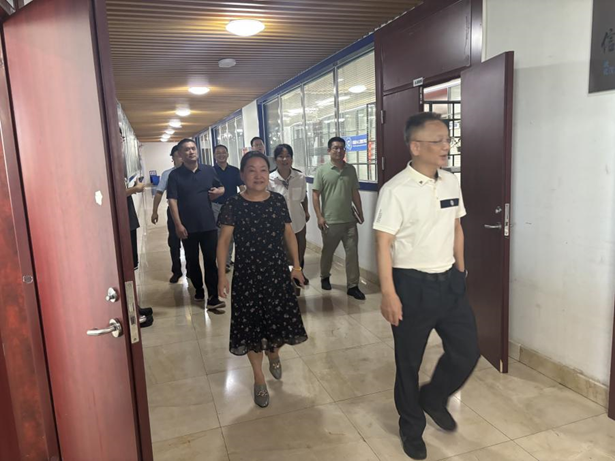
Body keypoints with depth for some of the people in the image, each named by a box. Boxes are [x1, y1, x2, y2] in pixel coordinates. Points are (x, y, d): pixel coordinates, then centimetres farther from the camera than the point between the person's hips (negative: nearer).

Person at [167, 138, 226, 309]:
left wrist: (218, 191, -8)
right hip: (188, 227, -1)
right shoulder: (175, 175, -4)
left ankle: (213, 297, 3)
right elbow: (172, 200, -9)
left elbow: (221, 188, 18)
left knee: (211, 261, 0)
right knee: (192, 261, 13)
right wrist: (178, 225, -16)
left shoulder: (209, 170, 3)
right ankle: (198, 289, 32)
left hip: (208, 224, 1)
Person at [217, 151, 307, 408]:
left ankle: (273, 354, 46)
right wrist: (222, 274, -11)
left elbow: (289, 234, 8)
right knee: (251, 326, 7)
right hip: (247, 274, -2)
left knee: (280, 320, 9)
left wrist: (296, 264, 6)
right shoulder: (233, 205, -8)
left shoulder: (278, 201, 0)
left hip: (277, 272, 2)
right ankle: (259, 380, 28)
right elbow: (224, 240, -6)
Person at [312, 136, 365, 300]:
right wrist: (319, 217, -12)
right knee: (328, 252, 13)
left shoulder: (351, 169, 7)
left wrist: (360, 212, 10)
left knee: (352, 252, 1)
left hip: (349, 220, 3)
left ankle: (352, 286, 9)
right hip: (330, 221, -3)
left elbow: (355, 193, 12)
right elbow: (315, 195, -6)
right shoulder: (322, 170, -4)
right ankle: (324, 277, 36)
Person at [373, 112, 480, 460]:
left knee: (468, 350, 11)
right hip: (412, 284, -6)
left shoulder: (451, 183, 4)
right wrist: (389, 294, -19)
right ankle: (412, 427, 36)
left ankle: (434, 398, 41)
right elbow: (384, 243, -17)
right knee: (409, 362, 11)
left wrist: (461, 271, 16)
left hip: (449, 280, 6)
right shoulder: (396, 190, -16)